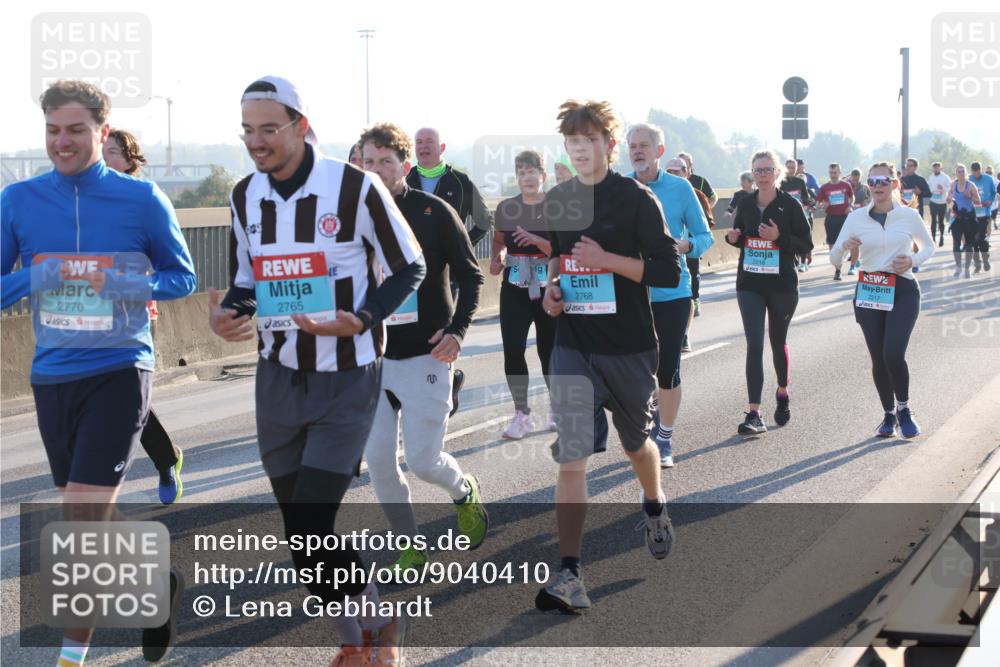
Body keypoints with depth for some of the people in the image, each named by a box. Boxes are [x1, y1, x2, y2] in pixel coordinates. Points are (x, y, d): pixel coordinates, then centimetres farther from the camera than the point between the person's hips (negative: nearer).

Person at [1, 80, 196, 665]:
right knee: (90, 518, 14)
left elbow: (183, 277, 4)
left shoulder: (142, 199, -5)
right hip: (52, 376, 4)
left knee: (84, 516, -12)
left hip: (119, 370, -4)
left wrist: (121, 283, -14)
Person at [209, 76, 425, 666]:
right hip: (279, 377, 6)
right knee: (302, 532, 7)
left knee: (312, 529, -13)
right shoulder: (246, 197, 5)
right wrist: (226, 315, -6)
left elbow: (409, 269, -5)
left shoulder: (355, 187, -13)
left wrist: (363, 320, -21)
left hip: (347, 379, -6)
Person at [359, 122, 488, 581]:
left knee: (422, 459, -6)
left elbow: (470, 275, -1)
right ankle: (411, 549, 16)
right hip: (371, 356, 4)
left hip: (425, 355, -4)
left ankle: (464, 491, 28)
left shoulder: (434, 212, -6)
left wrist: (457, 329, -13)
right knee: (378, 461, 0)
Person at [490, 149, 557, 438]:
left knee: (548, 350, 6)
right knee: (513, 351, -7)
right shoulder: (506, 208, 4)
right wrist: (496, 259, -1)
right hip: (514, 289, 2)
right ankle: (522, 413, 5)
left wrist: (536, 241, -25)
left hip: (548, 290, -2)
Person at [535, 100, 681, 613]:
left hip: (629, 346, -2)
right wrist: (553, 287, 4)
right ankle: (569, 576, -13)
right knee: (572, 456, -11)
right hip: (572, 346, 2)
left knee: (635, 443, 19)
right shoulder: (557, 200, 6)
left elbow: (669, 272, -13)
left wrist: (607, 260, -21)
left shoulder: (636, 199, -9)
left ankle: (655, 510, 53)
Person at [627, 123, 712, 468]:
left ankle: (665, 440, 13)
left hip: (671, 293, -1)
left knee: (668, 370, -1)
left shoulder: (680, 187, -3)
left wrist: (683, 245, -20)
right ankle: (653, 417, 33)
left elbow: (704, 237, 1)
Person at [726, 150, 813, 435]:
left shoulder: (790, 205, -7)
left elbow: (806, 245, -7)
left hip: (782, 284, -2)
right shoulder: (745, 204, 4)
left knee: (778, 342, 15)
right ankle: (754, 414, -13)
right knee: (754, 345, -9)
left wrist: (779, 237, -22)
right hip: (749, 285, 2)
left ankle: (782, 393, 44)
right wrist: (733, 238, -5)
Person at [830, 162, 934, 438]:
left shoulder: (909, 216, -1)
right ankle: (889, 414, 25)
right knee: (879, 359, 5)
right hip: (868, 291, 2)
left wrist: (913, 260, -6)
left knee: (894, 355, -16)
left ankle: (904, 409, 8)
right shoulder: (856, 218, 1)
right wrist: (844, 246, -20)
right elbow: (834, 259, 2)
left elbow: (929, 246, 15)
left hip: (902, 291, -2)